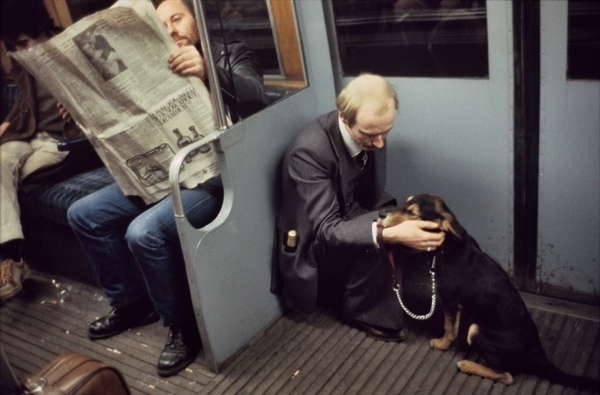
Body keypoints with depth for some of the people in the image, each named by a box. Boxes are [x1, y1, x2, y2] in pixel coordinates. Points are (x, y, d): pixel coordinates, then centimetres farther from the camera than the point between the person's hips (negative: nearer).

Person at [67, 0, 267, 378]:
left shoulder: (232, 54, 6)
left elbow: (256, 95, -16)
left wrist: (208, 72, -33)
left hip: (216, 173, -7)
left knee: (144, 232, -29)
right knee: (83, 214, 2)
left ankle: (183, 325, -6)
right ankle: (133, 302, 16)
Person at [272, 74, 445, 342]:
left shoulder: (371, 132, -12)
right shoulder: (309, 151, -32)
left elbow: (372, 197, -1)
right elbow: (327, 230, -36)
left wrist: (400, 219, -21)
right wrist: (390, 234, -50)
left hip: (350, 217, 7)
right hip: (314, 247, -7)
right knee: (381, 238, -29)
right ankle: (364, 310, -7)